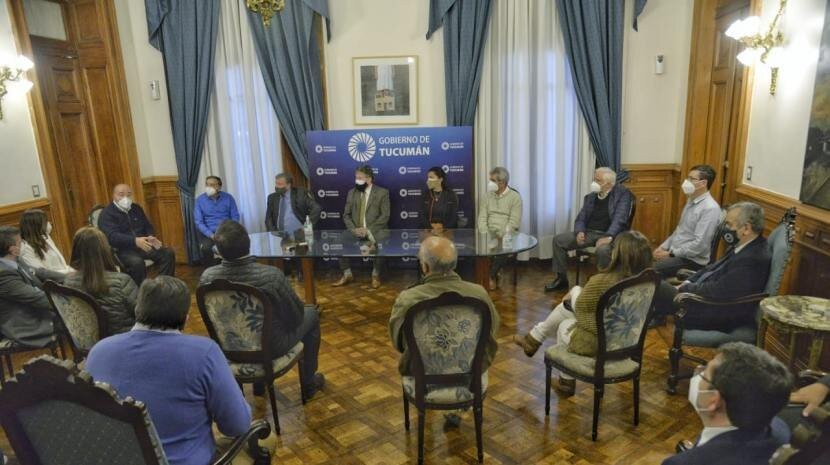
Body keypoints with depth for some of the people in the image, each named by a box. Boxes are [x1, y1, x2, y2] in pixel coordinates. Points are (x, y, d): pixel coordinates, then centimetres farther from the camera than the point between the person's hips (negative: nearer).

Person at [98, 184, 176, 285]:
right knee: (137, 262, -36)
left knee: (168, 253, -16)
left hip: (143, 244, 6)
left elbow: (148, 226, 18)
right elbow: (112, 236, -19)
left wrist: (151, 237, -8)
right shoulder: (107, 213, -4)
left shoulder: (136, 208, 17)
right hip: (122, 249, -6)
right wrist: (135, 241, -35)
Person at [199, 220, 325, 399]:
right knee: (311, 313, 21)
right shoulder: (271, 275, -32)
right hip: (272, 347, -4)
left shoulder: (207, 277, -19)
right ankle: (309, 383, 32)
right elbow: (296, 314, -16)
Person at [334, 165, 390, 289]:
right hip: (356, 231, 4)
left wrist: (368, 230, -18)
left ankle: (375, 275, -10)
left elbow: (385, 216, -7)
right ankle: (347, 275, -6)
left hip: (375, 231, -4)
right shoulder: (352, 193, 12)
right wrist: (353, 229, -11)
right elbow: (346, 215, 9)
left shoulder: (382, 193, 0)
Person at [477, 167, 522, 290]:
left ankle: (491, 275, -8)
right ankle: (493, 274, -10)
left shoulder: (515, 197, -2)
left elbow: (514, 222, -9)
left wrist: (500, 236, -20)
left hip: (506, 236, -3)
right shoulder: (487, 196, 12)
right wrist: (486, 236, -11)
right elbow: (482, 218, 5)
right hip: (489, 235, 3)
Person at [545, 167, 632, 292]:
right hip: (588, 233, 6)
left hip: (609, 235, -6)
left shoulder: (622, 194, -5)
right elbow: (581, 218, 13)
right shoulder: (590, 197, 13)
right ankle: (561, 278, 3)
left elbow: (620, 218, -17)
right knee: (558, 240, -7)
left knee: (603, 250, -40)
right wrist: (579, 232, -10)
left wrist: (609, 237, -31)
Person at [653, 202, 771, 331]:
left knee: (658, 287, -11)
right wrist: (688, 283, 2)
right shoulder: (746, 246, 4)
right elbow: (714, 268, 14)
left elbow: (715, 292, -25)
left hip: (718, 316, -9)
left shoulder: (751, 260, -25)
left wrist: (685, 288, -10)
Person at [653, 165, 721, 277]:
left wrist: (670, 254, -18)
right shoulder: (691, 201, 11)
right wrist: (663, 247, 6)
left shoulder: (710, 208, -18)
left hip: (692, 260, -9)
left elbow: (700, 244, -23)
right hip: (675, 252, 9)